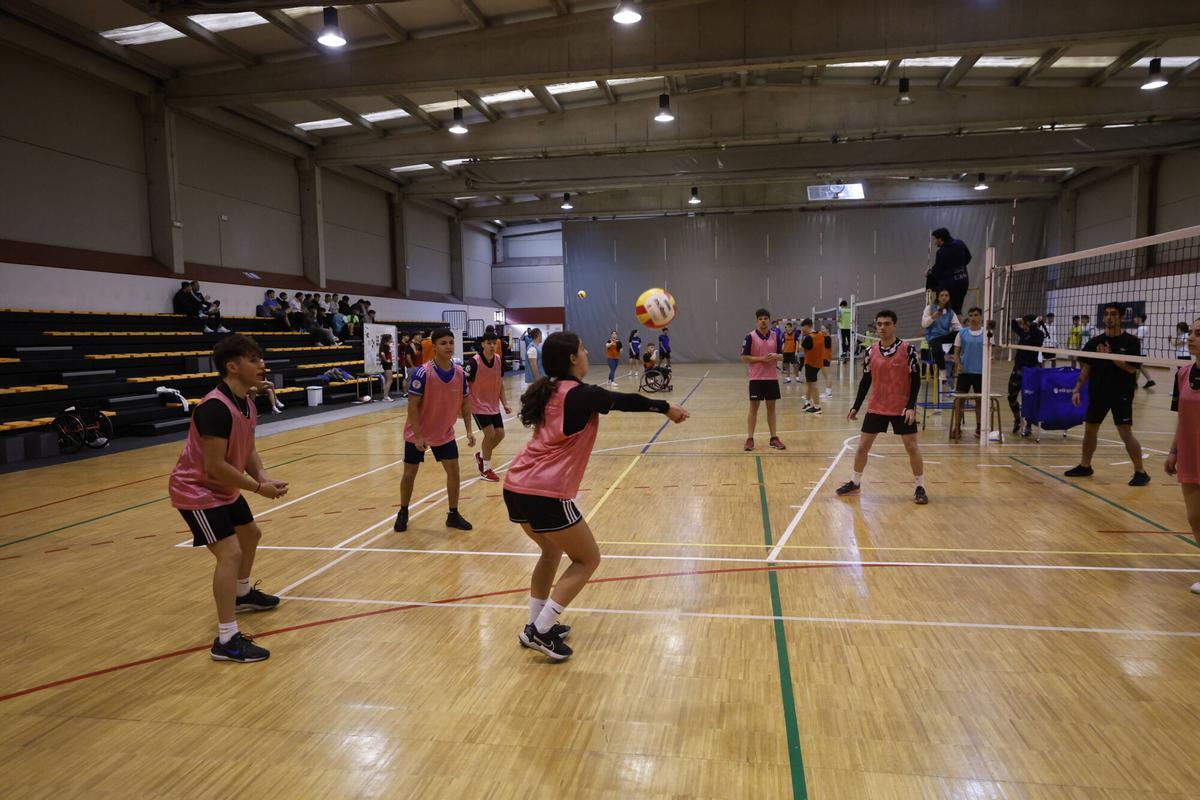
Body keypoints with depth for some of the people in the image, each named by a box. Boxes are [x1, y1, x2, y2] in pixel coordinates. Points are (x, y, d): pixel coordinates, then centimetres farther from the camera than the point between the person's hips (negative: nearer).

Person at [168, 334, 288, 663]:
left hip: (225, 488, 11)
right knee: (229, 552, -20)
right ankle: (227, 640, -15)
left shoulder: (246, 402, 0)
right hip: (196, 490, -10)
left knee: (250, 535, 26)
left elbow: (247, 450, 7)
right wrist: (258, 487, -23)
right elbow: (214, 467, -31)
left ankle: (243, 594, 52)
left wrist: (263, 477, -11)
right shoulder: (216, 407, -30)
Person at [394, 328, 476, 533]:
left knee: (453, 471, 0)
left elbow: (465, 403, 2)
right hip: (418, 433, -4)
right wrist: (418, 435, -23)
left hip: (445, 433, 4)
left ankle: (453, 515, 14)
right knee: (409, 474, 6)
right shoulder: (422, 372, -23)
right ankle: (403, 513, 27)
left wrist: (469, 430, -5)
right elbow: (412, 406, -21)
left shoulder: (460, 373, -8)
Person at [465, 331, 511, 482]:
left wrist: (505, 404, 2)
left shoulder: (499, 361, -1)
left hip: (494, 405, 6)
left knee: (500, 434, 6)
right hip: (479, 405, -6)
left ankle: (481, 455, 33)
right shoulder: (474, 362, -20)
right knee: (490, 434, -13)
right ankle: (485, 469, 5)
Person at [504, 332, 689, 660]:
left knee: (552, 551, 28)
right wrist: (666, 407, 18)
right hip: (546, 495, -8)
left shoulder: (550, 392, 13)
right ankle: (540, 631, 7)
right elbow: (626, 401, 4)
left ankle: (536, 625, 32)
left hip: (515, 488, 8)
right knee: (588, 559, 10)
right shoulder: (582, 394, -9)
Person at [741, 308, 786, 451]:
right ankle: (750, 439, 6)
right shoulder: (750, 337, -6)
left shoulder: (775, 336, 6)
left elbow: (782, 356, 10)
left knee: (771, 407, 9)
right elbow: (744, 358, -8)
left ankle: (774, 438, 16)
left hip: (772, 377, 4)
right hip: (756, 378, -4)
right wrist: (761, 359, -17)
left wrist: (776, 356, -12)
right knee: (753, 408, 0)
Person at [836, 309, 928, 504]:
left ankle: (920, 488, 13)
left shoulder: (908, 349, -9)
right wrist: (856, 406, 4)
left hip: (902, 408, -3)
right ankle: (855, 483, 23)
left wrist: (911, 406, -16)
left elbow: (916, 380, -7)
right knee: (863, 445, 6)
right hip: (876, 407, 3)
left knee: (912, 446, -1)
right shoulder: (870, 351, 1)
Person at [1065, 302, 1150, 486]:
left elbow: (1132, 368, -15)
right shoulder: (1095, 342, 6)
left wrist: (1110, 356, -21)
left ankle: (1140, 472, 2)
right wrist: (1077, 389, 3)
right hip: (1097, 393, 5)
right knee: (1089, 430, 12)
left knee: (1126, 433, -8)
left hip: (1121, 395, -5)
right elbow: (1086, 368, 9)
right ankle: (1085, 466, 26)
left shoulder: (1131, 341, -6)